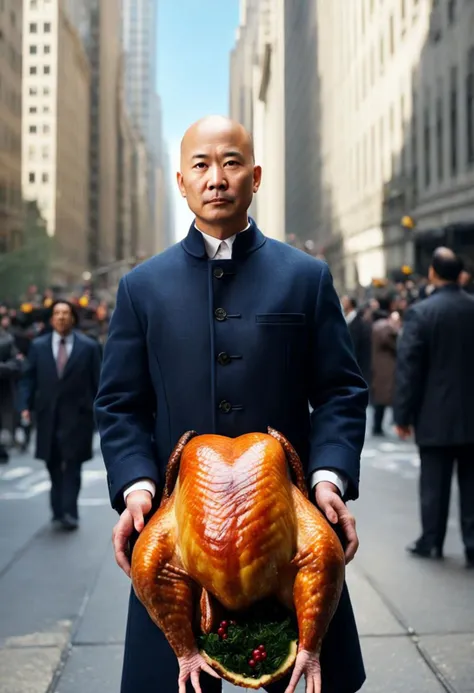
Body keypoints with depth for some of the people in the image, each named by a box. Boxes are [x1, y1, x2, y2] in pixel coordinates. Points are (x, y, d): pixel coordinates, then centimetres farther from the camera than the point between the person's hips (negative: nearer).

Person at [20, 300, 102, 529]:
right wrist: (26, 405, -6)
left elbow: (97, 381, 2)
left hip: (77, 416, -3)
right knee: (54, 467, 9)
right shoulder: (38, 346, 8)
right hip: (48, 416, 3)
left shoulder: (89, 347, 1)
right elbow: (29, 379, 7)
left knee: (72, 466, -6)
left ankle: (68, 513, -6)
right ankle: (59, 513, 18)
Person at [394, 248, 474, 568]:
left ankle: (431, 541, 18)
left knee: (434, 482, 8)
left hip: (436, 415, -3)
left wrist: (403, 415, -5)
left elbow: (409, 367, -11)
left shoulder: (421, 312, -11)